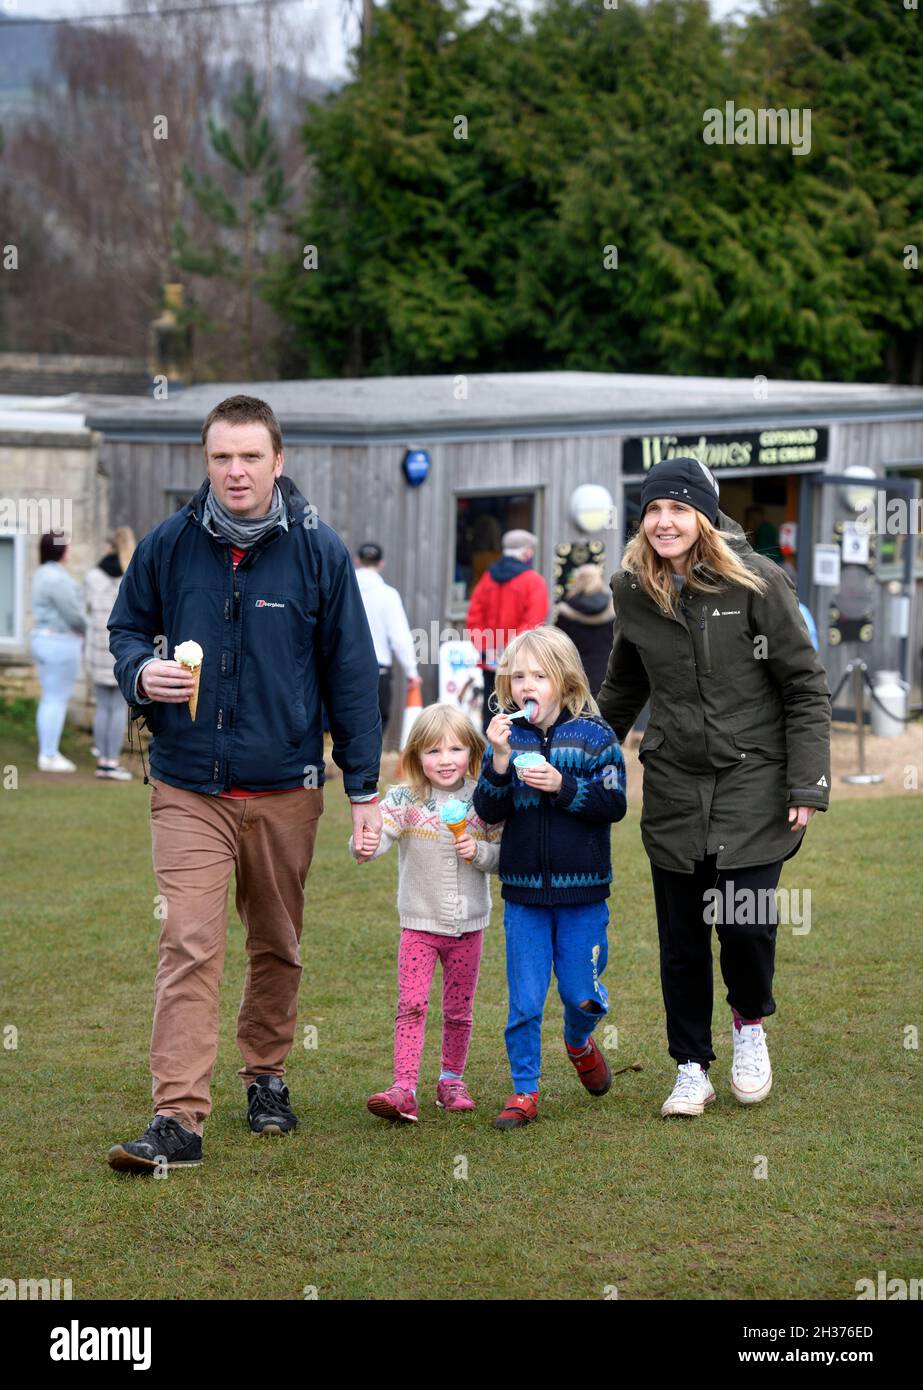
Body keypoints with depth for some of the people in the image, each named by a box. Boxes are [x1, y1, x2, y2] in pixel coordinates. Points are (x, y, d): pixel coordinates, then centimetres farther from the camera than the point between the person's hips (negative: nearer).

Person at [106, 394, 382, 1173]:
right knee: (189, 947, -11)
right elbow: (127, 626, 15)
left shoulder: (319, 551, -2)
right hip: (188, 789, -1)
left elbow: (351, 673, 2)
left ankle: (267, 1076, 34)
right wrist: (141, 671, -10)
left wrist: (365, 789, 0)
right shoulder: (168, 545, -1)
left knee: (278, 946, 14)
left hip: (285, 787, 1)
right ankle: (178, 1117, -14)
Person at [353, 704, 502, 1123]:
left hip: (468, 924, 2)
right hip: (419, 923, -2)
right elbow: (376, 837, -23)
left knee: (459, 1010, 11)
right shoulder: (405, 801, -9)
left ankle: (452, 1080, 28)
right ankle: (403, 1090, -15)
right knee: (411, 1005, -11)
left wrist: (479, 852, -18)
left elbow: (504, 855, 3)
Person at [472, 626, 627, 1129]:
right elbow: (488, 811, -5)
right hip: (523, 891, 1)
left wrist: (562, 786, -21)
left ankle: (579, 1043, 39)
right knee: (524, 1002, 2)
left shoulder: (593, 736, -3)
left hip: (582, 891, -1)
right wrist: (499, 761, -20)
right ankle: (524, 1092, 13)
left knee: (581, 995, 6)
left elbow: (614, 804, -9)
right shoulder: (506, 737, 2)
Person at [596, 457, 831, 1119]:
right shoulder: (633, 591, 3)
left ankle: (750, 1024, 20)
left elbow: (807, 686, -6)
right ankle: (692, 1068, 21)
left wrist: (807, 786, -10)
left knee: (746, 922, -11)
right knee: (681, 939, 6)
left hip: (753, 779, -4)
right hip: (673, 785, 4)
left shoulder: (757, 581, -10)